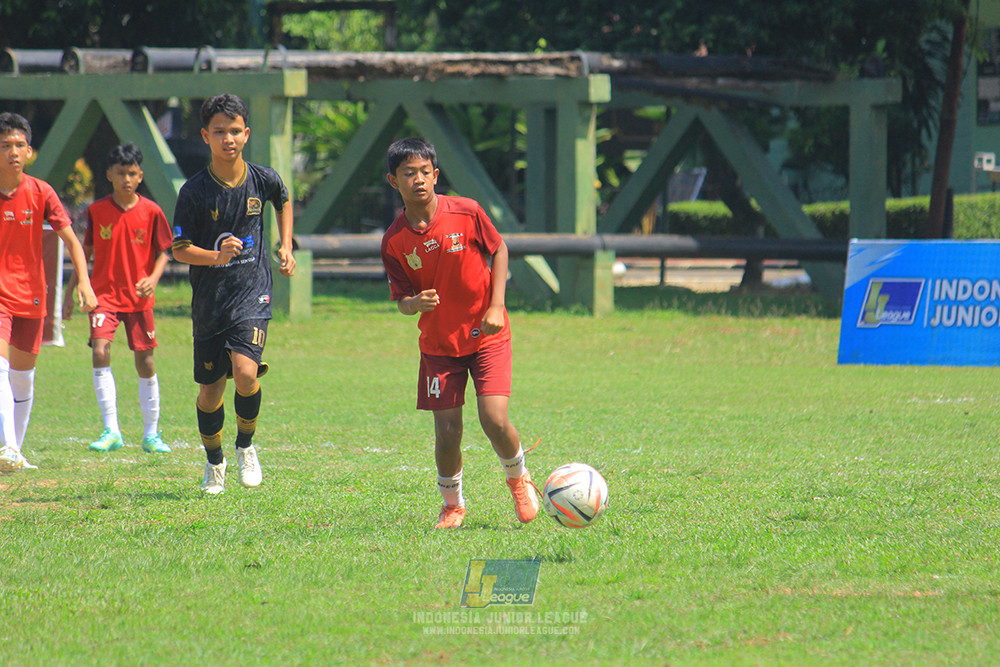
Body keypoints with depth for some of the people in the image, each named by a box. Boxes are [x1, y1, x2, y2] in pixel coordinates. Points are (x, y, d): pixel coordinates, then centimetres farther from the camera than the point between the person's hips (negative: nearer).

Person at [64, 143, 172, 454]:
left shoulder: (151, 211, -3)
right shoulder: (97, 211, 0)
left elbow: (163, 251, 4)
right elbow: (86, 251, 11)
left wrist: (153, 278, -15)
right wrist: (70, 292, 10)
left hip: (139, 297, 0)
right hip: (104, 294, 0)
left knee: (145, 362, 3)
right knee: (100, 352, -18)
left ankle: (151, 434, 17)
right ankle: (111, 431, -13)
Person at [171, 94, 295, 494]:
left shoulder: (262, 179, -3)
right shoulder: (195, 191, -9)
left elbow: (284, 202, 22)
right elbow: (179, 249, -6)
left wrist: (285, 247, 16)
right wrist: (217, 256, -22)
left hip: (252, 295, 0)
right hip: (209, 300, 0)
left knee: (245, 371, -22)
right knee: (211, 388, 8)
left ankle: (246, 446, 4)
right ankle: (214, 462, 32)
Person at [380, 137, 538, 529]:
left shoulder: (466, 213, -11)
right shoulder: (394, 241, -8)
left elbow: (499, 250, 3)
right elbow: (402, 301, -2)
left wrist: (496, 306, -7)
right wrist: (416, 303, -26)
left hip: (486, 335, -1)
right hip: (438, 344, 1)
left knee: (494, 420, -14)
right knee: (447, 432, -4)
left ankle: (518, 477, 18)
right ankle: (452, 505, 23)